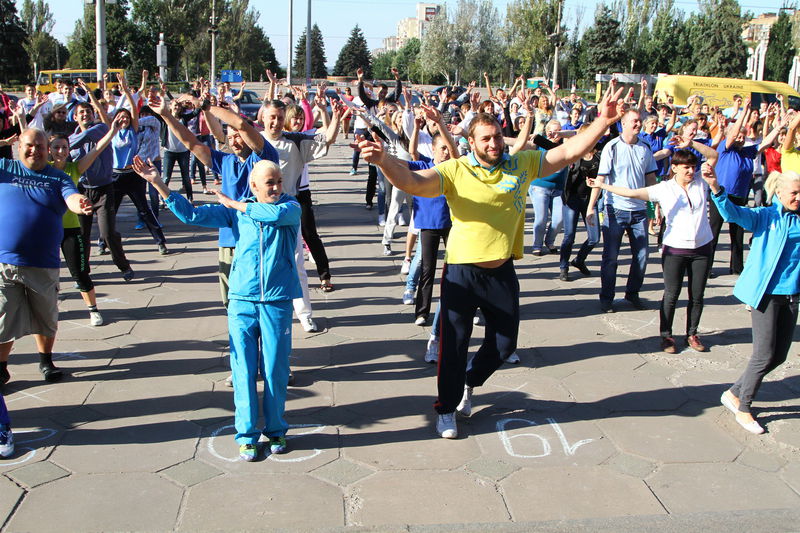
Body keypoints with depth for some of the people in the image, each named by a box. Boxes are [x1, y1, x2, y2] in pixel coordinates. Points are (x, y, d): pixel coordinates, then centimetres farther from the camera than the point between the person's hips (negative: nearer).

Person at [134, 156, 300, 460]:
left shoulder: (291, 207, 0)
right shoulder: (236, 212, 8)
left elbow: (276, 214, -24)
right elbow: (191, 214, 8)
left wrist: (234, 204, -11)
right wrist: (158, 184, 1)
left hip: (277, 303, -2)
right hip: (242, 301, 2)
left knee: (275, 370, 4)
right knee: (244, 370, 3)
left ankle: (276, 430, 23)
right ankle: (247, 435, 15)